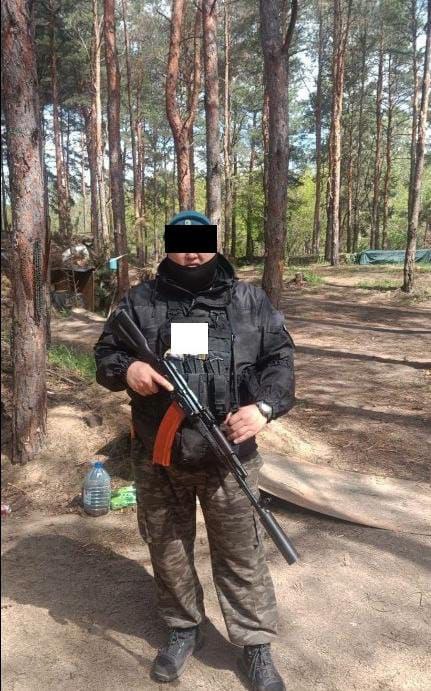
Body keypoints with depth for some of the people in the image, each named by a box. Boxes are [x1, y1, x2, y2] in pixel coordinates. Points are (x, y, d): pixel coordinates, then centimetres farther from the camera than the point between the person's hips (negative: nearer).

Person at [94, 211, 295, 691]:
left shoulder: (249, 300, 2)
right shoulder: (140, 301, 2)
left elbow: (279, 358, 2)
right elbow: (104, 357, 6)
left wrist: (264, 406, -16)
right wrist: (127, 369, -18)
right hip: (158, 459, 2)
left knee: (241, 555, 11)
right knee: (168, 552, 18)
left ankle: (255, 646, 31)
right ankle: (183, 629, 43)